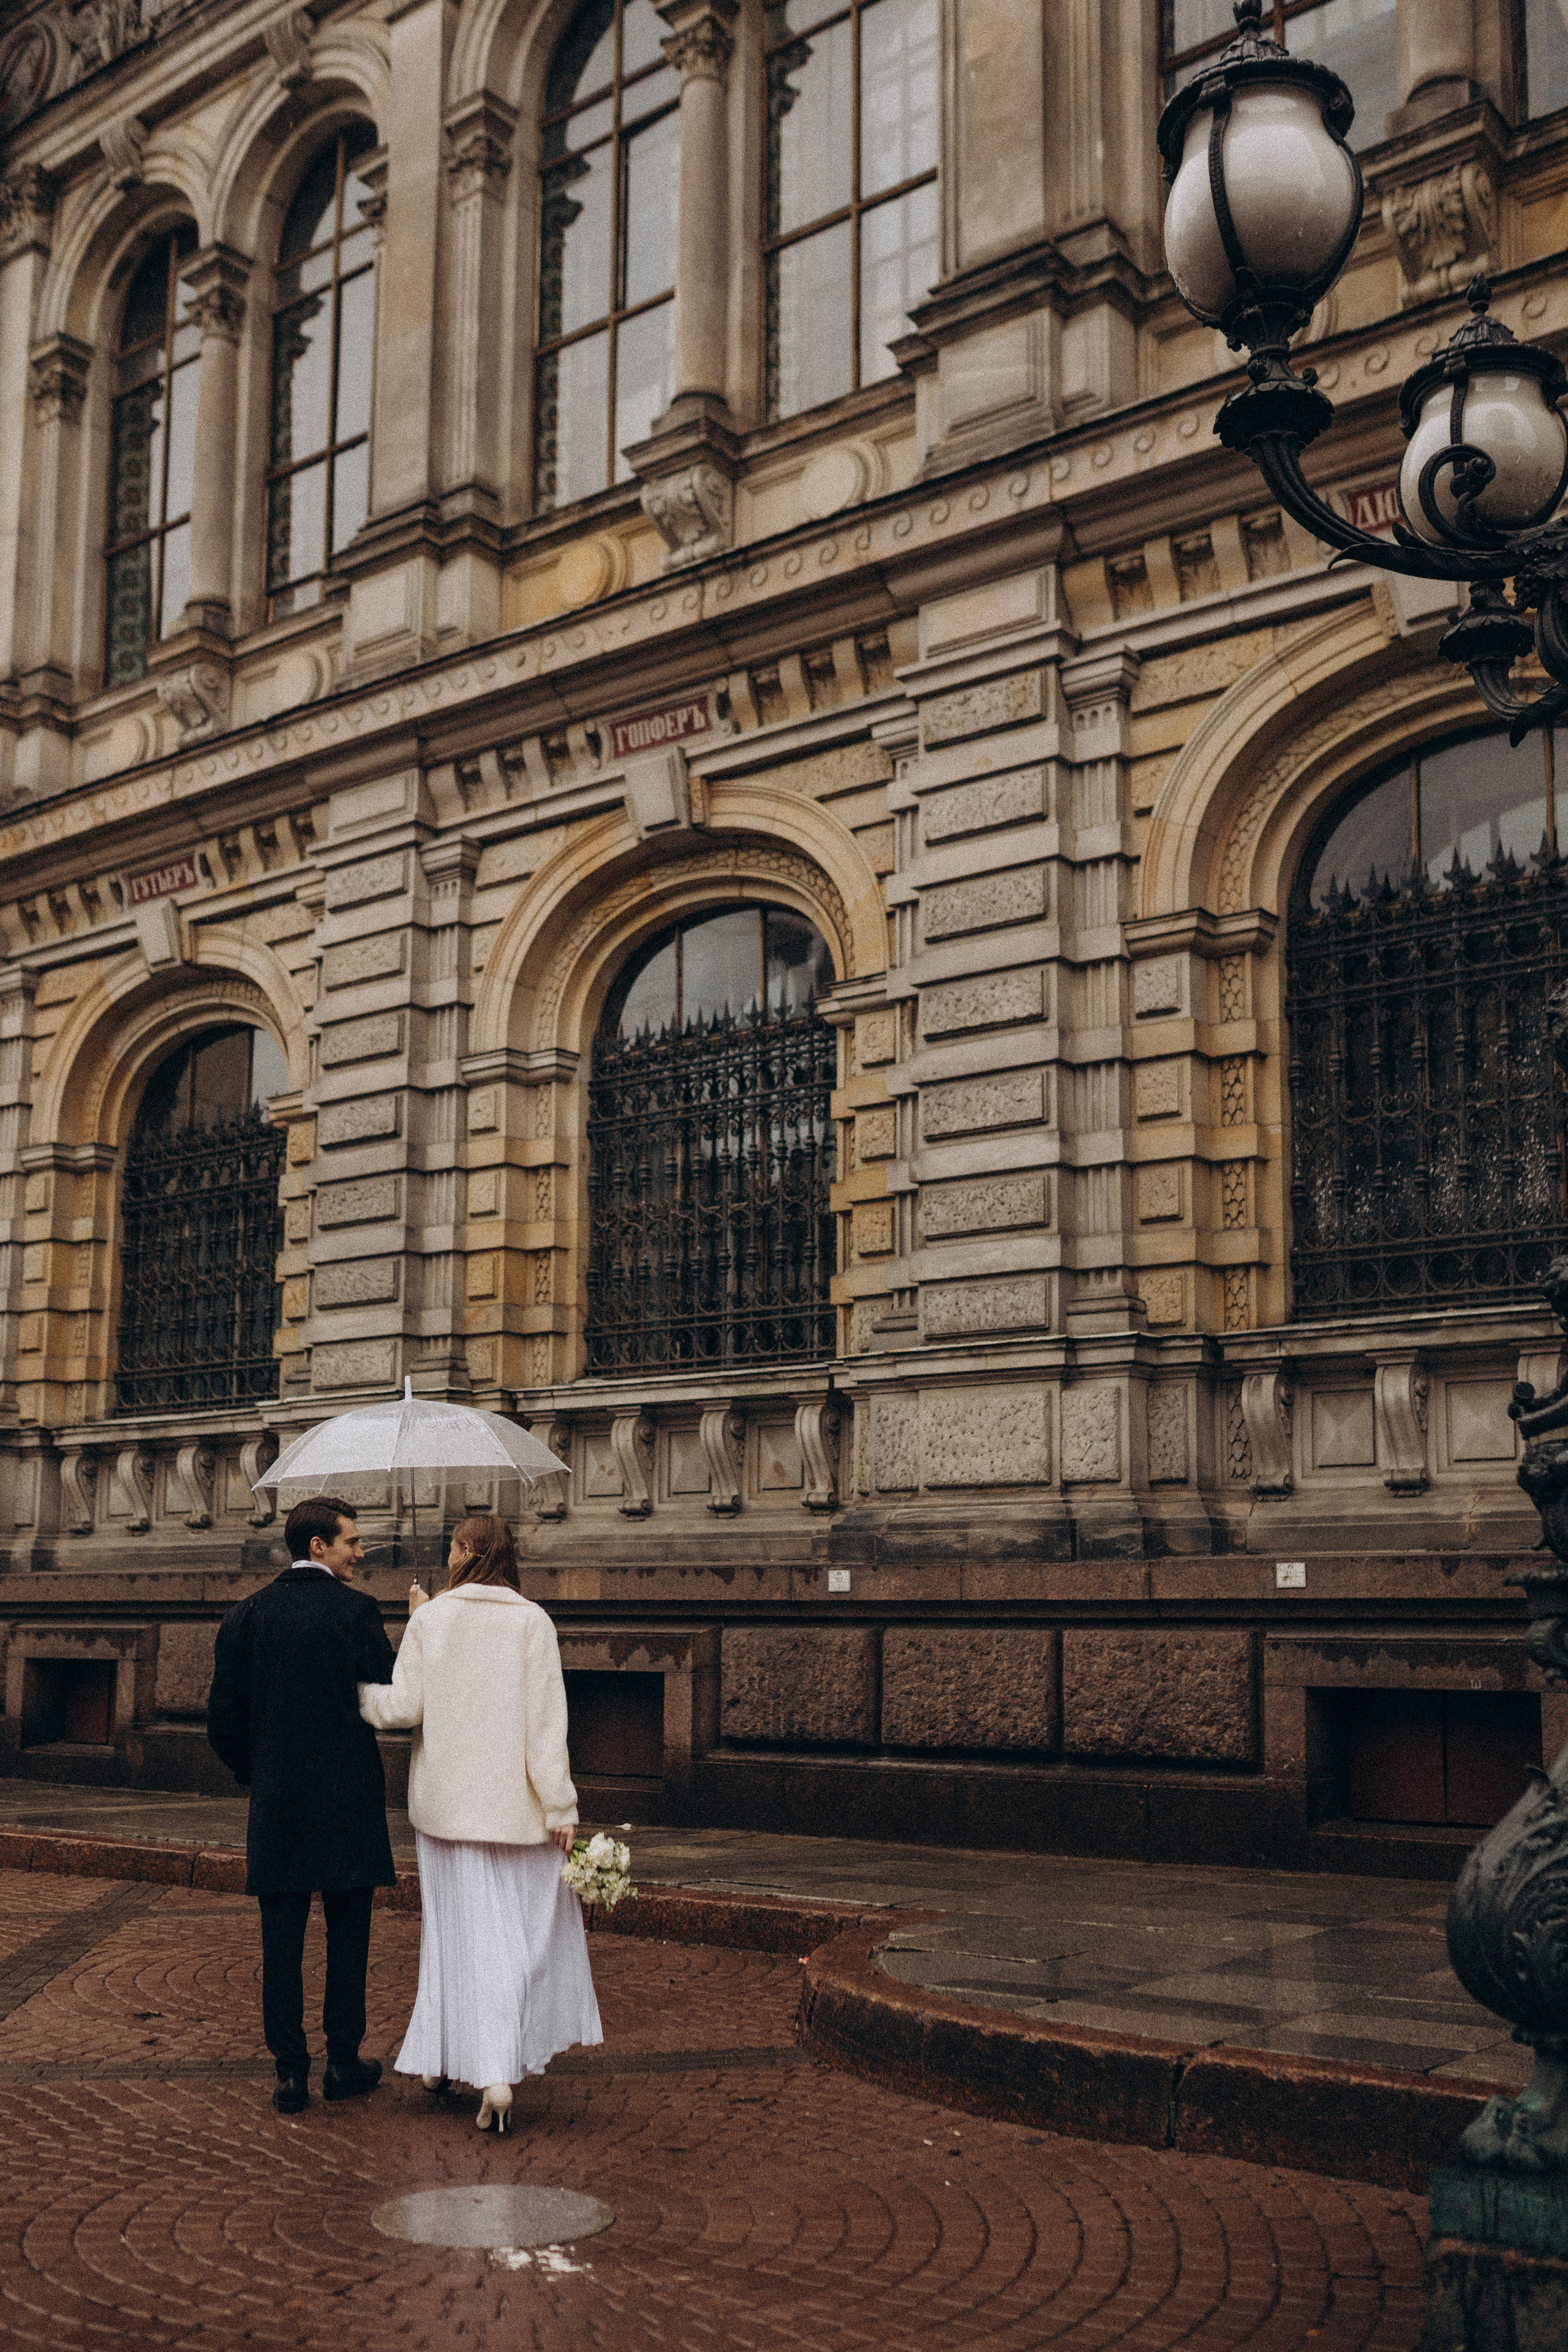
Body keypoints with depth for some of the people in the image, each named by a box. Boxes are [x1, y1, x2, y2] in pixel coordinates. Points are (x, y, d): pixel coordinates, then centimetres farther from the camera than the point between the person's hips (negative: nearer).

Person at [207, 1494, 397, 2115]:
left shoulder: (247, 1616, 2)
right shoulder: (357, 1611, -8)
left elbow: (223, 1716, 2)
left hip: (275, 1803, 3)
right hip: (350, 1799, -2)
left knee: (282, 1938, 7)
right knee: (347, 1932, 10)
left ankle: (291, 2070, 8)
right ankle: (344, 2060, 15)